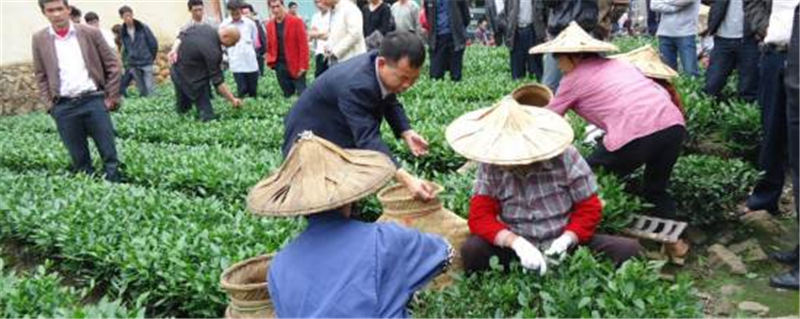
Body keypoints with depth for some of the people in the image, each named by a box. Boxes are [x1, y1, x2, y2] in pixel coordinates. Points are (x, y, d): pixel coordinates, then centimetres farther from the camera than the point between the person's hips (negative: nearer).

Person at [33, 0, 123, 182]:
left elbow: (112, 65, 3)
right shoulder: (39, 40, 5)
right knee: (79, 159, 7)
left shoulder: (91, 33, 1)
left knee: (109, 154, 0)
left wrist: (112, 97, -1)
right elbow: (41, 75, 11)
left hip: (93, 100, -1)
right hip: (63, 107, 1)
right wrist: (49, 104, 2)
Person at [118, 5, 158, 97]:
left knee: (149, 88, -8)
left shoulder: (143, 27, -7)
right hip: (133, 65, 3)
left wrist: (151, 58, 4)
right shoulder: (123, 32, 2)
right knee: (142, 90, 5)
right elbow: (125, 48, 14)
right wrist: (126, 61, 8)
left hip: (146, 63, -3)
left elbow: (154, 43, -2)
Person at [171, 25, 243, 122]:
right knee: (207, 116, -6)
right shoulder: (212, 51, -28)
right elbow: (218, 81, -24)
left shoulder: (203, 26, -5)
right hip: (192, 78, -9)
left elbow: (181, 36, 8)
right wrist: (233, 100, -19)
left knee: (181, 109, 21)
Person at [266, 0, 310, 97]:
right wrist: (271, 61, 3)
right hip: (279, 66, 5)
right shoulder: (269, 24, 8)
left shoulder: (296, 21, -7)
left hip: (296, 66, -5)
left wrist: (302, 66, -14)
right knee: (287, 96, 10)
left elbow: (303, 45, -9)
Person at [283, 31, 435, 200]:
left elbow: (390, 102, 4)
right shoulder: (356, 85, -41)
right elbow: (368, 139, -47)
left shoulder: (386, 72, -15)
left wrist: (406, 132, -17)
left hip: (343, 135, 8)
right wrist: (406, 179, -58)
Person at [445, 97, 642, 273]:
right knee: (472, 250, -27)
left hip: (561, 245, 0)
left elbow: (589, 208, -4)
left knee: (629, 250, -22)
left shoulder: (565, 157, -10)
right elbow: (479, 217, -12)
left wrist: (566, 240, -22)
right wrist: (516, 242, -29)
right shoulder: (490, 166, -8)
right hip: (519, 249, 0)